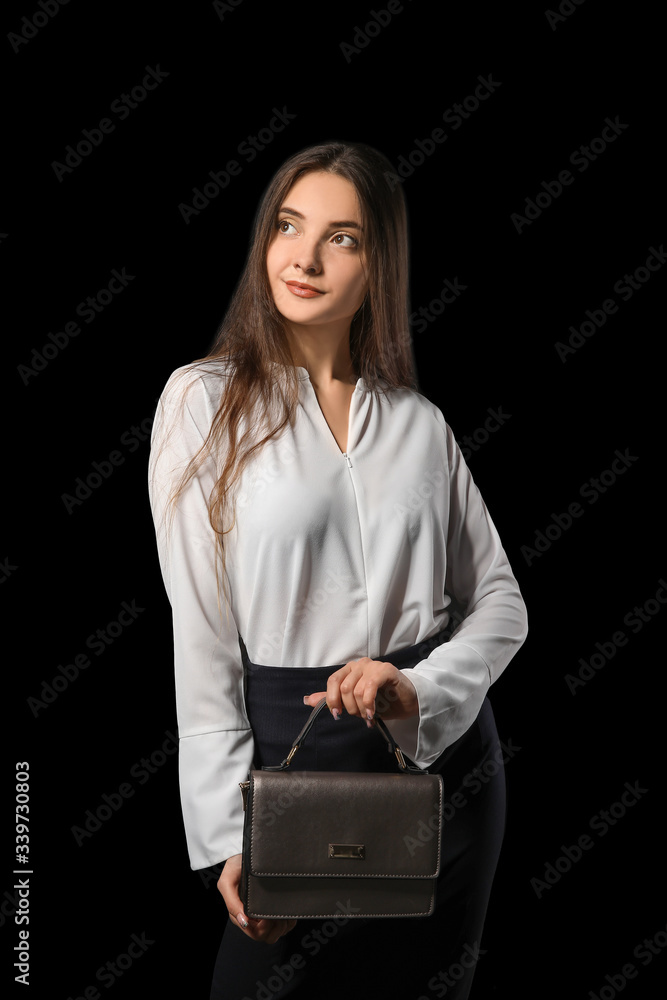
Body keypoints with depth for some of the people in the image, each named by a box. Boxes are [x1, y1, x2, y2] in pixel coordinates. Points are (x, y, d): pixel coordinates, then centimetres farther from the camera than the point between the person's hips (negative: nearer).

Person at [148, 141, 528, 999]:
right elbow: (199, 635, -8)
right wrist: (230, 833, -13)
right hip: (294, 751, -3)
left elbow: (498, 601, 6)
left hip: (444, 749, 3)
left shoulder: (420, 421, 5)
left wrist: (421, 690, -14)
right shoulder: (205, 399, -5)